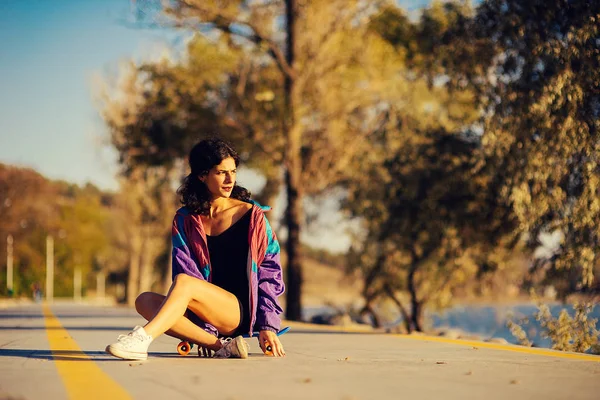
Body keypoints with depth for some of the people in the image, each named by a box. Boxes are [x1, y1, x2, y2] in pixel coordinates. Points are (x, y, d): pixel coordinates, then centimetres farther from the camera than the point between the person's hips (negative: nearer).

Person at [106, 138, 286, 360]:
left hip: (242, 311, -4)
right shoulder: (185, 220, 9)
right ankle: (221, 346, -28)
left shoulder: (252, 216, 2)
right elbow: (184, 268, -1)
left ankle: (141, 340, -47)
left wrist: (268, 326, -7)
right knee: (145, 301, -23)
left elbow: (270, 272, 3)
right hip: (207, 317, 4)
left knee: (183, 282, -30)